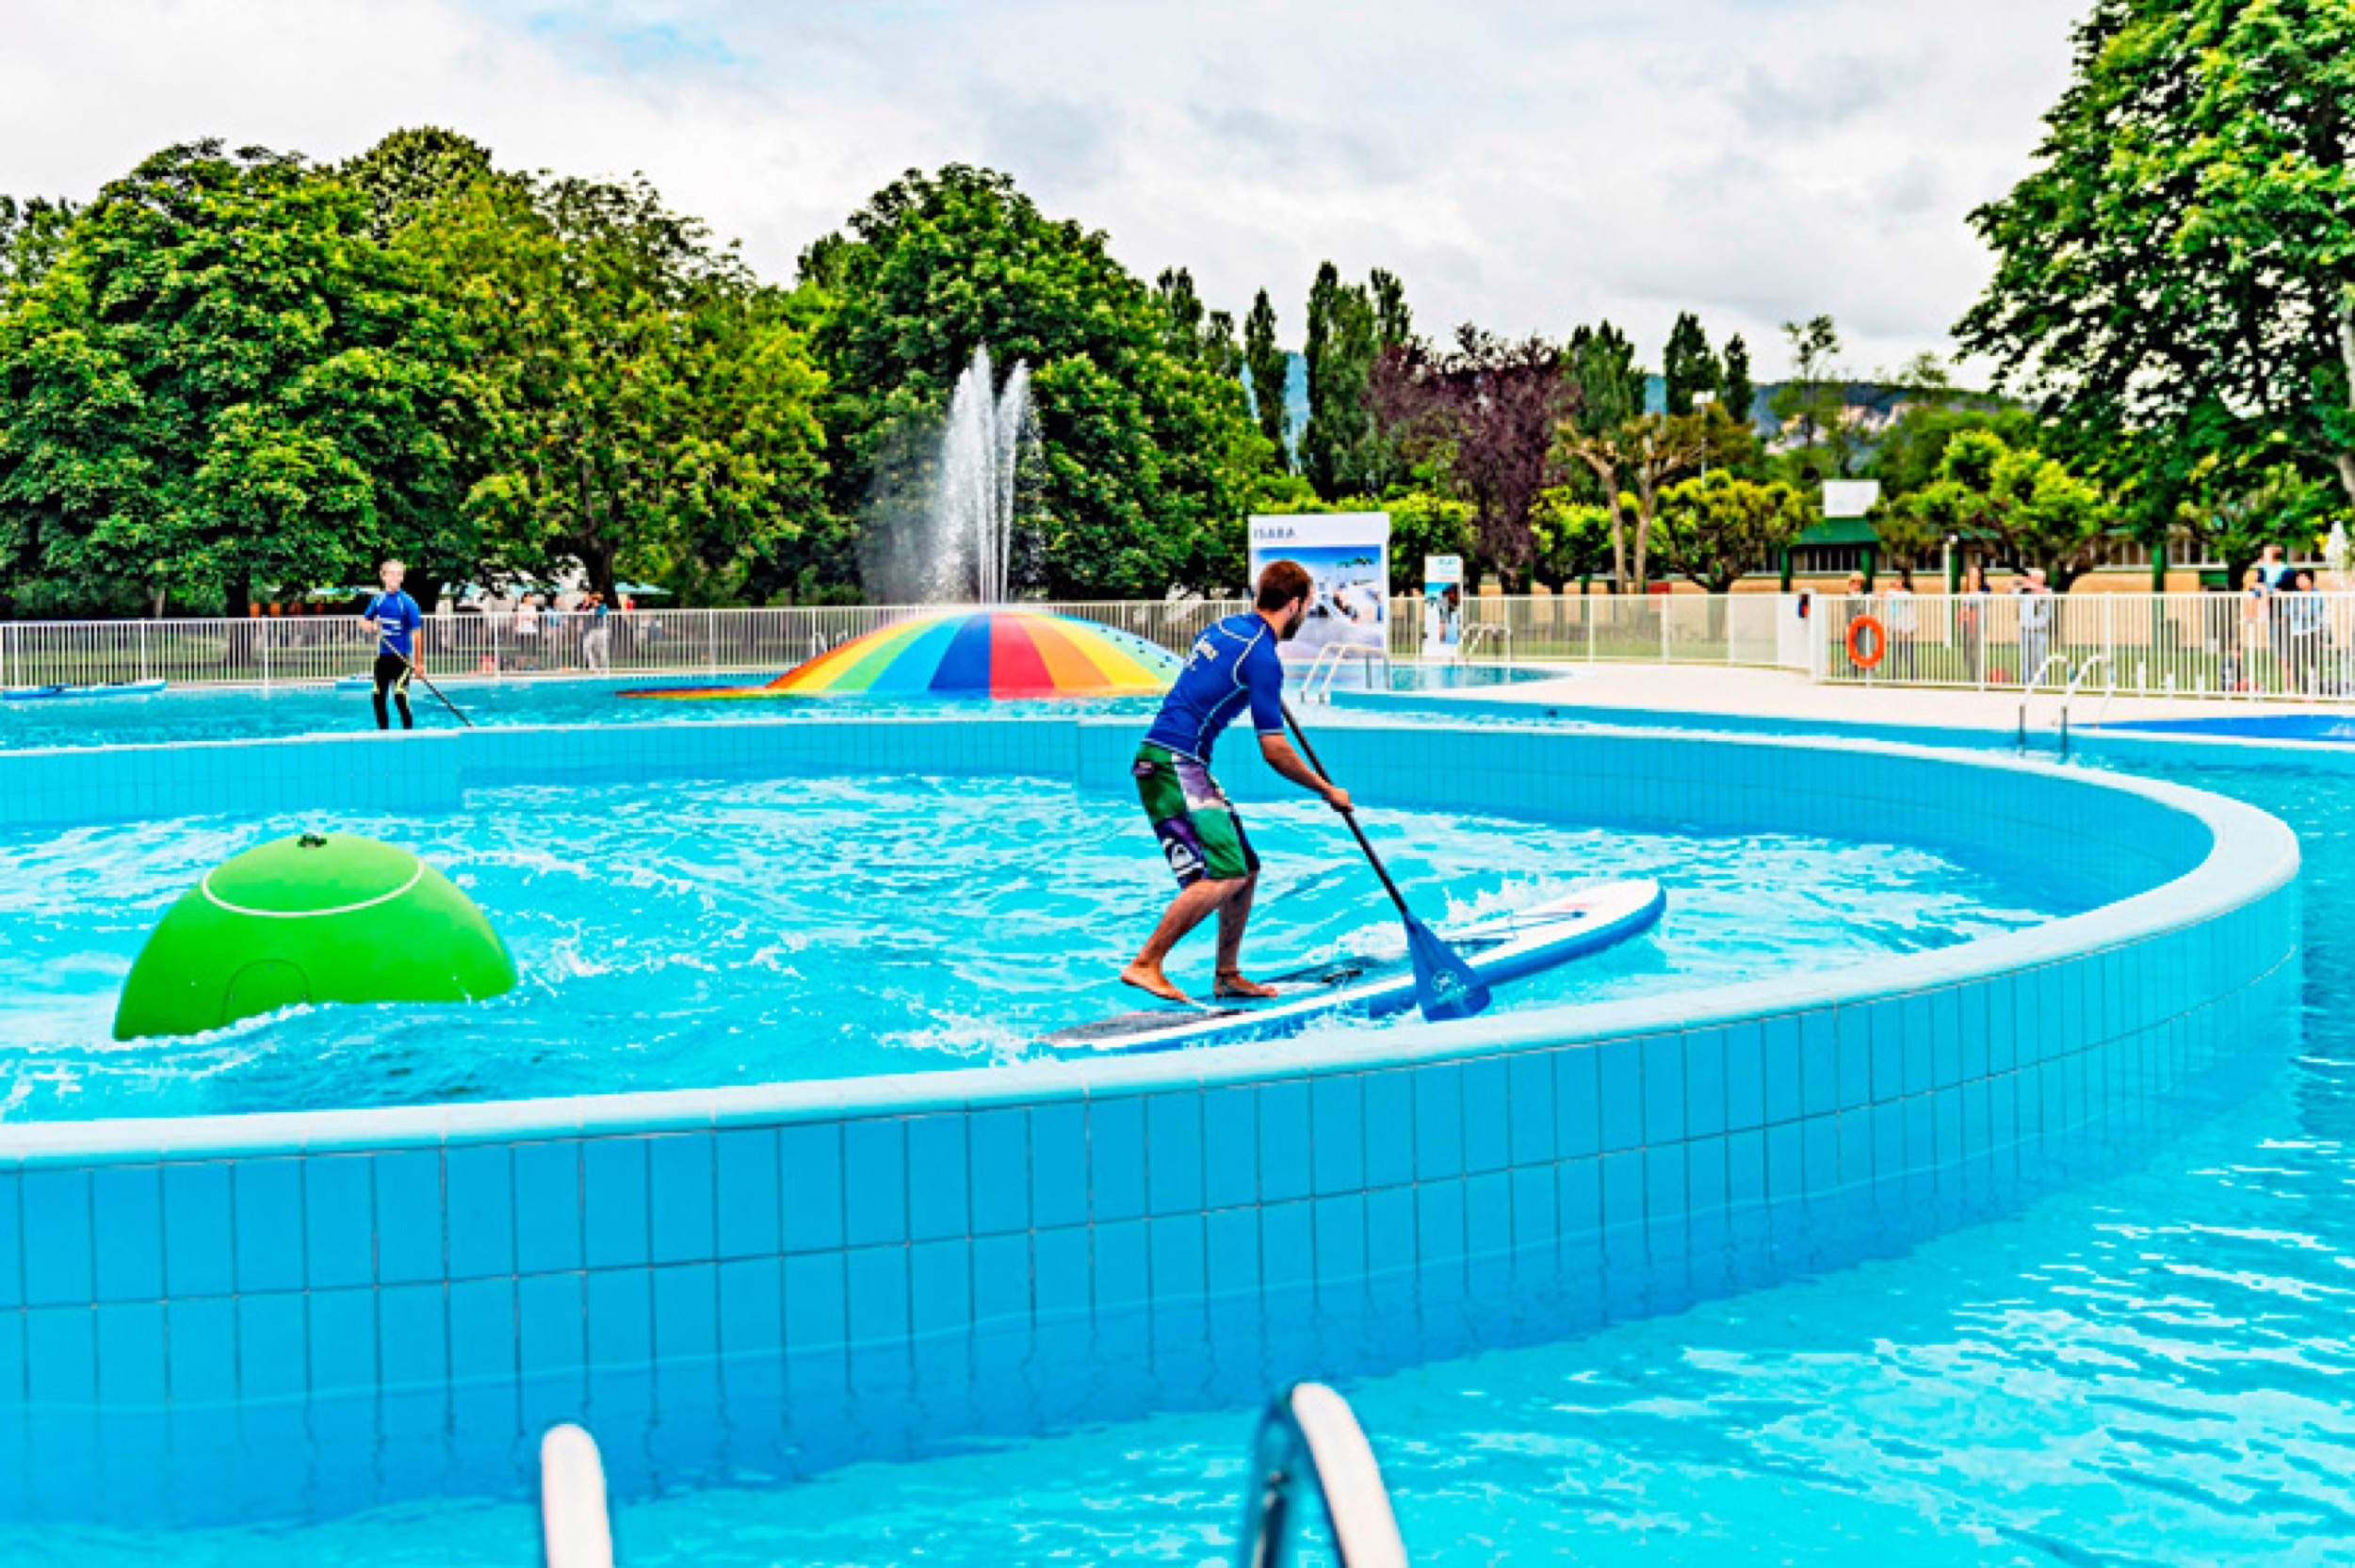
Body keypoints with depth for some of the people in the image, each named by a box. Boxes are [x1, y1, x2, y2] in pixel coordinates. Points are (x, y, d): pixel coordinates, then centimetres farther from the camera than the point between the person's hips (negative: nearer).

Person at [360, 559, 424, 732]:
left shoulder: (407, 603, -10)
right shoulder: (378, 600, 5)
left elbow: (416, 633, -11)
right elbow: (364, 620, 18)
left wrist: (417, 663, -15)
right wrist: (372, 627, -8)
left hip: (401, 657, -5)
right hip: (383, 656, 5)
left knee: (400, 697, -11)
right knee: (378, 697, 8)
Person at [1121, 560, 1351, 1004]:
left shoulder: (1225, 628, 13)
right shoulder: (1262, 657, -14)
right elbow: (1274, 752, -13)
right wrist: (1328, 791, -1)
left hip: (1181, 765, 10)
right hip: (1173, 766, -10)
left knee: (1246, 869, 13)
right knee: (1222, 876, -18)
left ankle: (1227, 976, 19)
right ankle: (1145, 965, -16)